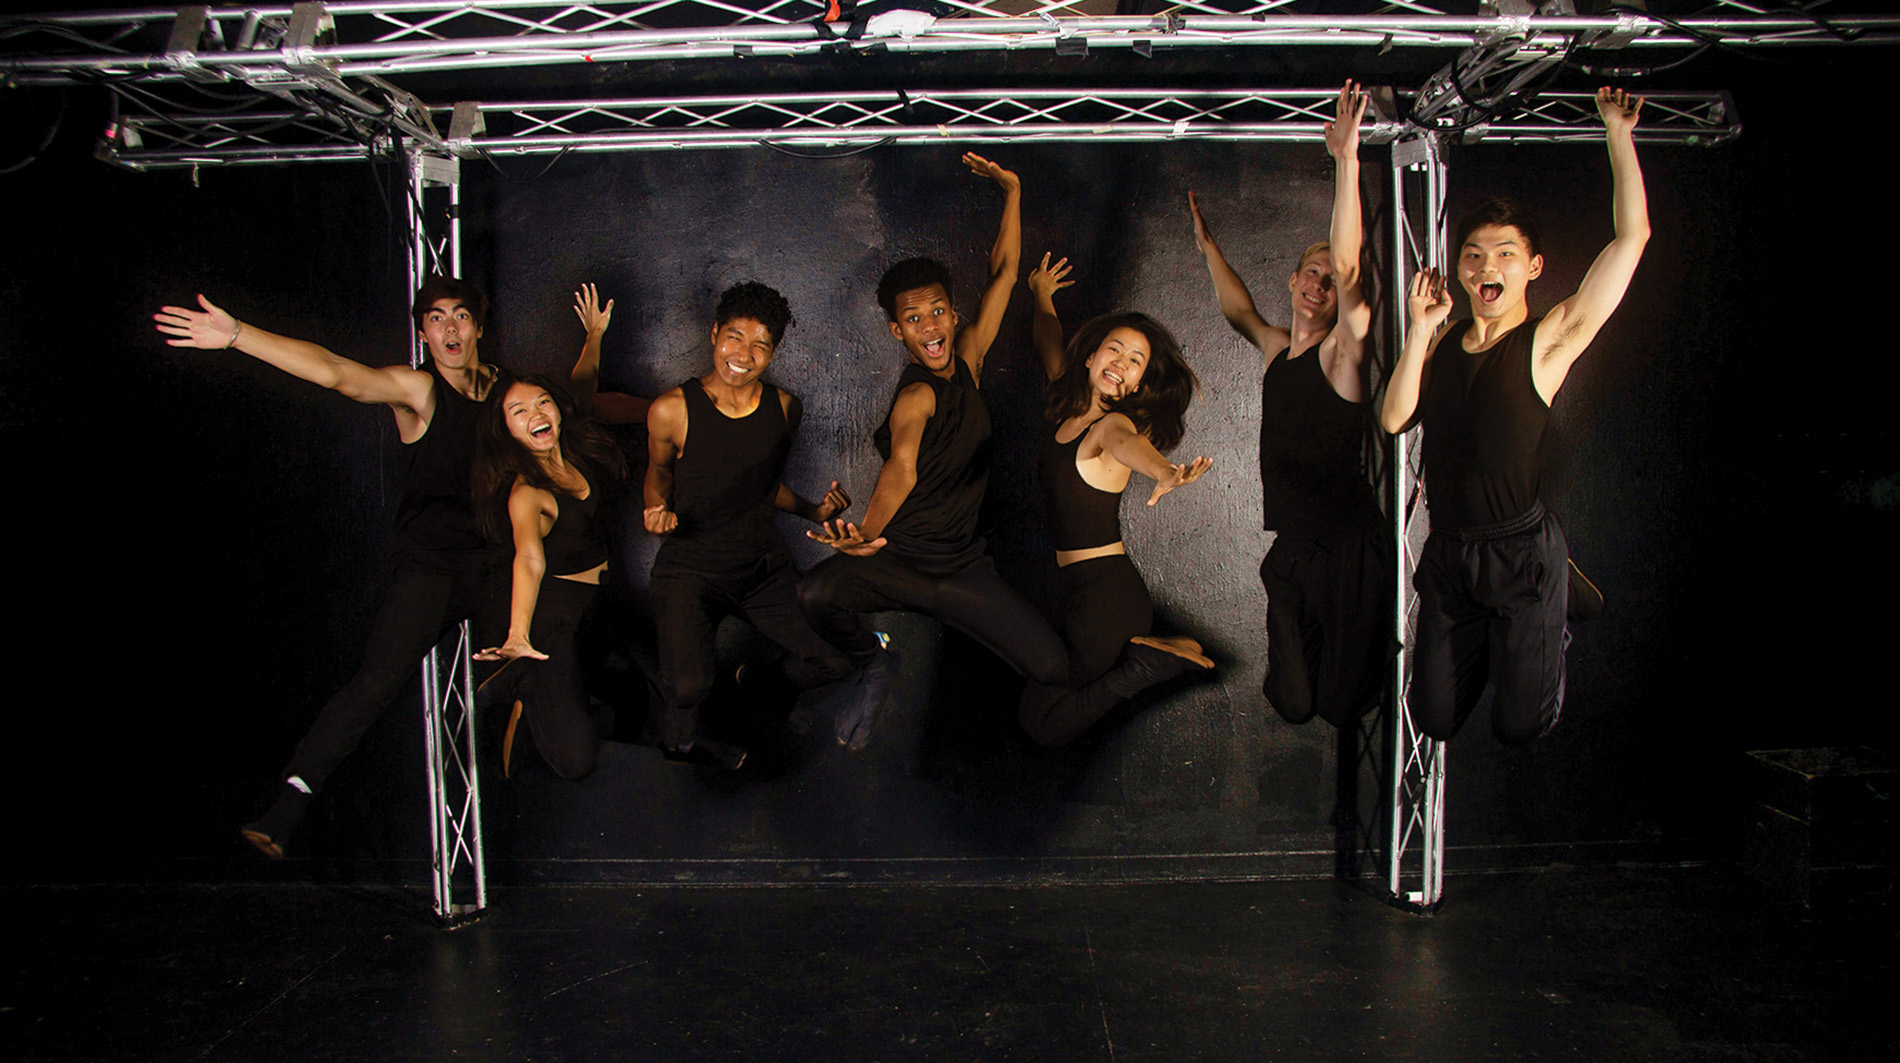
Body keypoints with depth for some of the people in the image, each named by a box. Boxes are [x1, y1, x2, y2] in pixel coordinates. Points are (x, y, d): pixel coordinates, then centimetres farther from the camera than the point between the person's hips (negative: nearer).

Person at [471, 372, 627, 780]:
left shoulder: (580, 456, 0)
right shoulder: (525, 493, -21)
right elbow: (529, 559, -41)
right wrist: (518, 635, -54)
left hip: (604, 607, 8)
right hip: (552, 613, -8)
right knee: (576, 759, -22)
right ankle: (529, 700, 9)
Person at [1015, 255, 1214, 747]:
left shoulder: (1115, 424, -15)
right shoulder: (1067, 408, 7)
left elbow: (1128, 441, -41)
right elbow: (1049, 345, 27)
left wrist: (1164, 473, -62)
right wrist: (1042, 295, 41)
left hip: (1104, 595, -9)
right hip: (1081, 591, 9)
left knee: (1041, 722, -5)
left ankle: (1153, 658, -1)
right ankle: (1145, 652, 15)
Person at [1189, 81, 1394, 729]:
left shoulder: (1342, 348, -7)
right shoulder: (1277, 347, 12)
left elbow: (1347, 267, -24)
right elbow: (1239, 311, 35)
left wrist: (1346, 158, -31)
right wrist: (1208, 244, 41)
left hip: (1349, 548, -6)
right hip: (1292, 548, 6)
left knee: (1342, 705, 1)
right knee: (1292, 703, 5)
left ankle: (1379, 652, 33)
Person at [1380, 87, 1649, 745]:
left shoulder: (1548, 340, -5)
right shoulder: (1442, 344, 9)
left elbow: (1632, 236, -12)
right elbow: (1394, 419, -4)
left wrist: (1618, 132, -10)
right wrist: (1420, 329, -10)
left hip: (1523, 554, -4)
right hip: (1447, 554, 4)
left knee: (1520, 728, 3)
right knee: (1435, 722, 9)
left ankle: (1548, 643, 35)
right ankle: (1488, 652, 40)